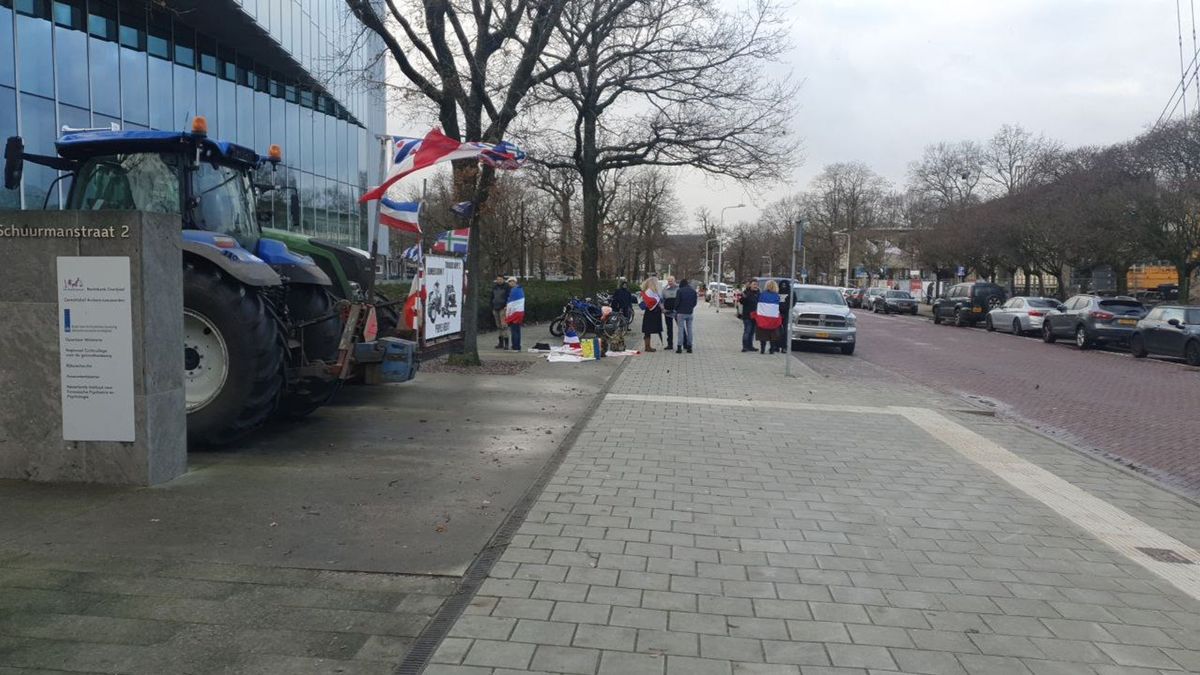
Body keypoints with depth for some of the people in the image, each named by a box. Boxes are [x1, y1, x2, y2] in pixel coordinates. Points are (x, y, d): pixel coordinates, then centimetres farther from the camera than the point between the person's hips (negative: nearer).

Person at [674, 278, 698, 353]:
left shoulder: (680, 291, -10)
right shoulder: (693, 291, 6)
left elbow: (677, 302, -9)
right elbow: (695, 302, 9)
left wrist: (676, 309, 8)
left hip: (681, 313, -4)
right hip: (690, 313, 4)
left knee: (681, 329, -1)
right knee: (689, 329, 9)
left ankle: (679, 347, -3)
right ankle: (689, 347, 10)